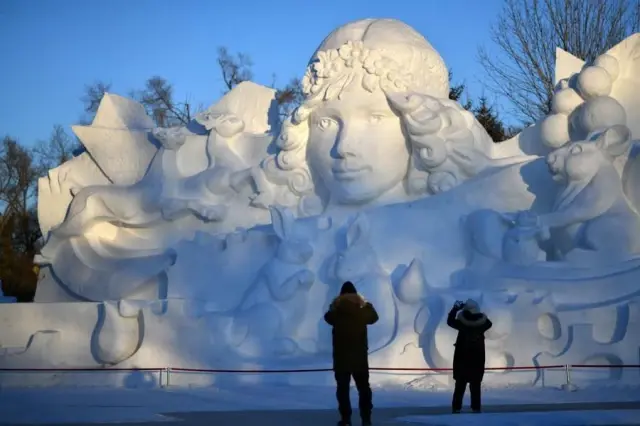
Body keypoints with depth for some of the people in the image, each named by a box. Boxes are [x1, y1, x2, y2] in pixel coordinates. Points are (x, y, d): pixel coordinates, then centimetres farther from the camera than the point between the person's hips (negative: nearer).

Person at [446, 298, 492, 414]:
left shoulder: (462, 323, -14)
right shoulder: (482, 323, -7)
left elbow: (450, 321, 4)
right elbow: (489, 323, 17)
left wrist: (456, 308, 13)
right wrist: (476, 313, 20)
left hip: (462, 359, -1)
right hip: (477, 360, 1)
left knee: (460, 385, 7)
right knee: (475, 385, 7)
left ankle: (457, 407, 5)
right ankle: (476, 408, 5)